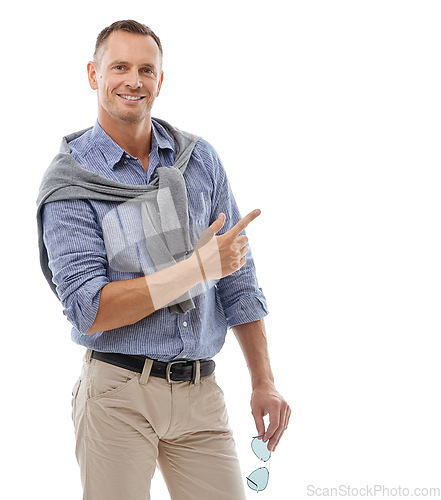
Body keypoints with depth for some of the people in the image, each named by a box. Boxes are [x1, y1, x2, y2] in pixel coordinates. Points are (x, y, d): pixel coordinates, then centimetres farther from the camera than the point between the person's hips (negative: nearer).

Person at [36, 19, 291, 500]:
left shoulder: (200, 159, 7)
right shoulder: (70, 180, -6)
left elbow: (237, 280, 10)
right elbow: (88, 310, -15)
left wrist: (264, 382, 6)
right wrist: (198, 266, -17)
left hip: (199, 392, 3)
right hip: (118, 393, -3)